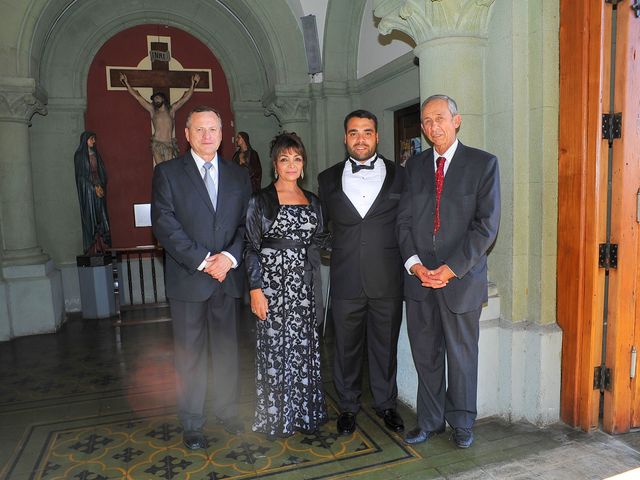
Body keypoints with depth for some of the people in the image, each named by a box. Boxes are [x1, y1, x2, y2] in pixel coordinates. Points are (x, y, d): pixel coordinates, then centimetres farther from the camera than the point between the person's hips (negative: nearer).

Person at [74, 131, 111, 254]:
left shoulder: (95, 154, 15)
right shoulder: (79, 155, -2)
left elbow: (102, 171, 12)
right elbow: (80, 175, -8)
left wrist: (101, 186, -4)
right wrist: (94, 187, -14)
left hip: (100, 189, 5)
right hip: (87, 190, -5)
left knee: (101, 217, 1)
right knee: (90, 217, -6)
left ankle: (101, 247, 3)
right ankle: (91, 248, -4)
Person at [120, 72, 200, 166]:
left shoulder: (171, 109, 15)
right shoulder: (152, 110, 14)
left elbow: (185, 98, 15)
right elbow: (137, 96, 16)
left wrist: (193, 84, 13)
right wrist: (126, 83, 16)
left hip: (170, 144, 1)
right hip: (157, 144, 0)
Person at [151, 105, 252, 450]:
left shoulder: (238, 175, 10)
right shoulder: (167, 173, 1)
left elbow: (246, 224, 5)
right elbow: (165, 225, -9)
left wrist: (229, 257, -12)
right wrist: (202, 261, -15)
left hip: (228, 276, 3)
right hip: (187, 279, -3)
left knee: (226, 348, 13)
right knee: (190, 353, 7)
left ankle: (227, 411, 30)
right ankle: (192, 423, 23)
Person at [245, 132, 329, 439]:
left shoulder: (313, 201, 12)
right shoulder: (260, 200, -2)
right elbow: (251, 247, -5)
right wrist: (255, 289, -12)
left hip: (304, 284, 4)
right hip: (272, 282, -4)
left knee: (304, 347, 10)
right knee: (274, 347, 3)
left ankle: (304, 412, 27)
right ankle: (275, 418, 20)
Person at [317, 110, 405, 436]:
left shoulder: (399, 176, 4)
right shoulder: (328, 179, 6)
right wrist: (333, 250, 3)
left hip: (388, 280, 0)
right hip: (345, 282, 1)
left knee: (385, 345, 14)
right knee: (346, 346, 13)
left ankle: (386, 403, 35)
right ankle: (348, 406, 32)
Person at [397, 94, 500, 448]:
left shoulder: (483, 163, -2)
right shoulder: (415, 165, 10)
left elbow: (486, 225, -9)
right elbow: (404, 220, 6)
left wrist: (450, 269, -14)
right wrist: (415, 264, -8)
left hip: (461, 277, -3)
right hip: (418, 277, 3)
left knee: (462, 355, 12)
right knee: (425, 356, 12)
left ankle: (461, 423, 32)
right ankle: (430, 421, 30)